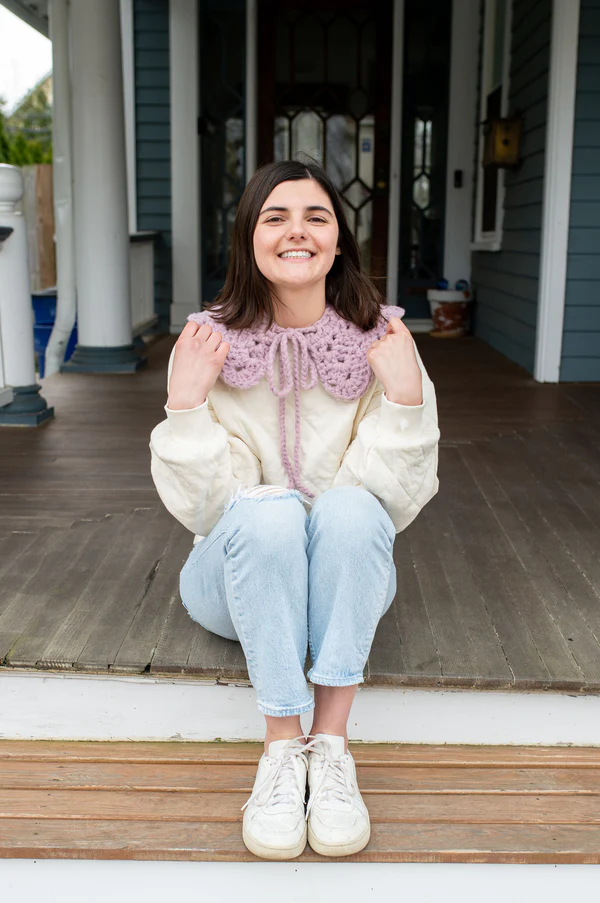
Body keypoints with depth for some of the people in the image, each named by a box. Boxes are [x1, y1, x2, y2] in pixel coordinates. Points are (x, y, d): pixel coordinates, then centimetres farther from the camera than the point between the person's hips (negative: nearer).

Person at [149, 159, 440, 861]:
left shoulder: (379, 342, -8)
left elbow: (394, 500, -11)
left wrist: (407, 399, -24)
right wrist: (186, 403, -26)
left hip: (346, 579, 1)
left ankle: (330, 744, -22)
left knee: (349, 507, -31)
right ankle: (282, 748, -22)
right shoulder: (209, 344, -9)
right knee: (267, 509, -32)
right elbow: (204, 506, -13)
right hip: (237, 578, 0)